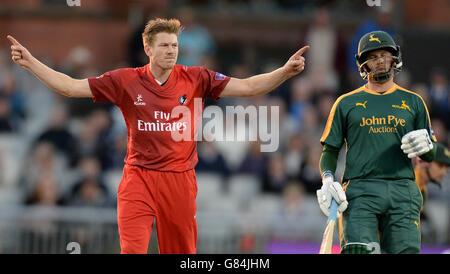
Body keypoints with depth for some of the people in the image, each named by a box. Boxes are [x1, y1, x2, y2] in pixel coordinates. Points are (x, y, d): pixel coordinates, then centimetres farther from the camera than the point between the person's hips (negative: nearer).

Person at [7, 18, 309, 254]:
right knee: (132, 249, -14)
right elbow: (71, 87, 3)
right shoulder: (125, 81, 0)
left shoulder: (196, 79, 1)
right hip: (138, 178, -1)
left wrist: (285, 72, -13)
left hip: (180, 179, 1)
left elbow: (249, 87, 0)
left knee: (181, 251, 7)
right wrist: (30, 63, -4)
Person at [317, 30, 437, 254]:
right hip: (359, 191, -1)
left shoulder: (412, 102, 19)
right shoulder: (347, 103, 16)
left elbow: (430, 155, 19)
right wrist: (327, 180, -5)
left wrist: (425, 146, -5)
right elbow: (330, 150, 14)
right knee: (358, 251, -20)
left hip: (403, 193, 1)